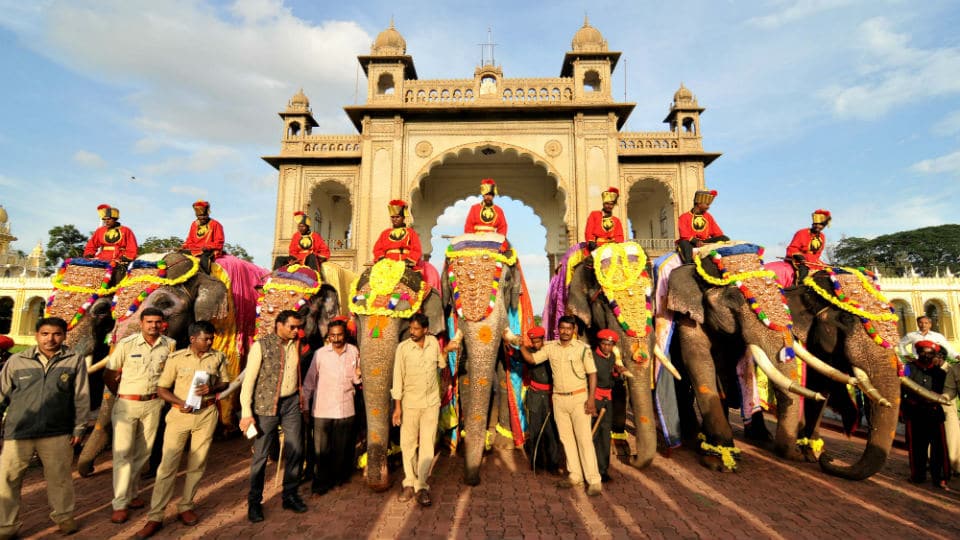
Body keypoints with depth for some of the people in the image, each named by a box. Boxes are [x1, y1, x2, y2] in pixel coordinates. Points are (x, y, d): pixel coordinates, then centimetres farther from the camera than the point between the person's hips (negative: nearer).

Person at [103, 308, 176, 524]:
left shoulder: (169, 344, -1)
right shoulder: (127, 344, -8)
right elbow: (109, 376, 0)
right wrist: (122, 397, 4)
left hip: (153, 405, 2)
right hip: (127, 404, -2)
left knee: (143, 452, 10)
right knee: (123, 452, -2)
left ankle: (133, 493, 26)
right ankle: (120, 504, 6)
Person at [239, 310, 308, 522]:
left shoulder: (296, 345, 3)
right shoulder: (261, 345, -11)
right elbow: (249, 379, -12)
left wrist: (302, 401, 10)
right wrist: (246, 412, -14)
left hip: (291, 403, 4)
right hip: (266, 405, -4)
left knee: (295, 450, 9)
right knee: (261, 454, 7)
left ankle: (290, 496, 26)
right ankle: (254, 501, 27)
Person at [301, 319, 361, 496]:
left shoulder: (354, 352, 2)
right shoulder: (320, 353, -4)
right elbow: (309, 381, 1)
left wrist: (358, 375, -12)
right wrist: (305, 406, 0)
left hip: (345, 409, 1)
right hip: (322, 409, -1)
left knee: (342, 449, 11)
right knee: (321, 449, 4)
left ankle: (338, 479, 31)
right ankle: (321, 483, 21)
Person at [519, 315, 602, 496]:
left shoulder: (583, 348, -7)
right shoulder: (550, 347, 4)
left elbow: (592, 373, -6)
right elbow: (531, 359, 7)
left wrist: (591, 399, -12)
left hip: (579, 398, -4)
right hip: (558, 399, 4)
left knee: (584, 438, -4)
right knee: (566, 439, 11)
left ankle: (594, 480, 4)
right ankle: (575, 477, 23)